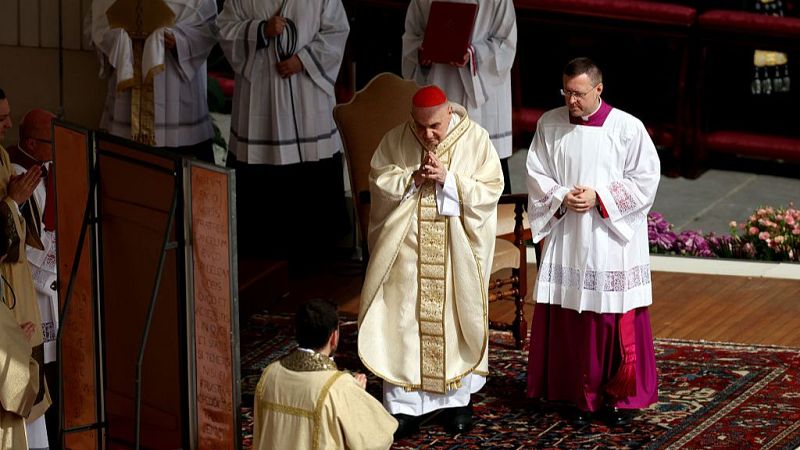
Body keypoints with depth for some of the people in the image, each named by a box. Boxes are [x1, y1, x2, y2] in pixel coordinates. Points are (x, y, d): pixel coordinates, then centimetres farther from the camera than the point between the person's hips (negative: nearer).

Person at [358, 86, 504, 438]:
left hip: (456, 250, -1)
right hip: (407, 247, 1)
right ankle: (405, 403, 5)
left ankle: (457, 399, 21)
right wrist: (411, 179, -16)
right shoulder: (396, 139, -2)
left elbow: (491, 188, -9)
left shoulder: (475, 138, -6)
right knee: (404, 320, -1)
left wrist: (448, 179, -20)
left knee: (456, 317, 7)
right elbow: (378, 179, 1)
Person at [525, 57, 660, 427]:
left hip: (613, 241, -2)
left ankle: (620, 396, 14)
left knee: (615, 318, 1)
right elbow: (536, 174, 7)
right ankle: (583, 394, 16)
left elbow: (645, 178, -5)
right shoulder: (549, 124, 2)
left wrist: (600, 198, -14)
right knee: (570, 319, 4)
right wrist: (561, 198, -11)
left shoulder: (628, 128, -8)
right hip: (566, 240, 3)